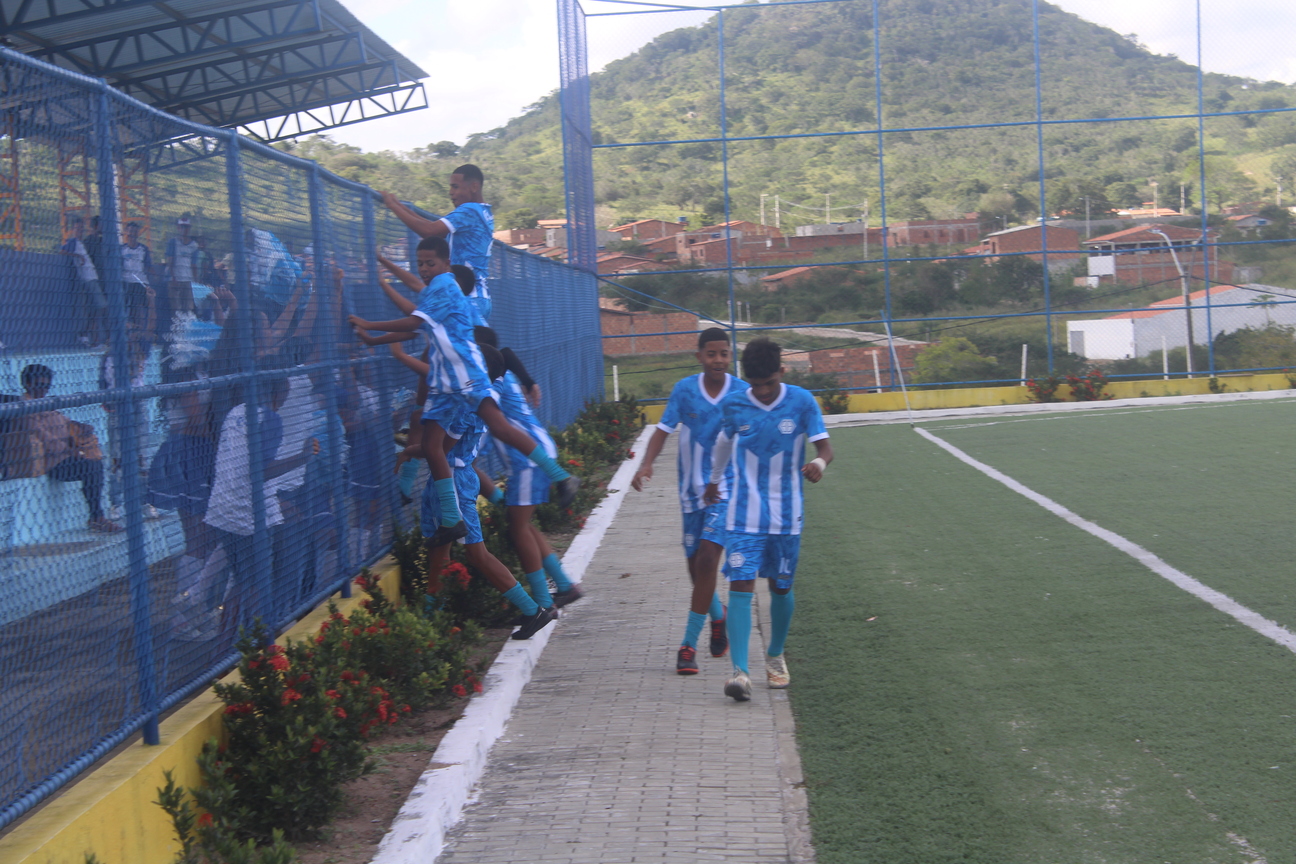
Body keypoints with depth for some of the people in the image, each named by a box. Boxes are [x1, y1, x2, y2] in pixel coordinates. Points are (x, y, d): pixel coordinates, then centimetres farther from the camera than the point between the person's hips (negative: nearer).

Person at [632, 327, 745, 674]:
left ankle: (688, 645, -10)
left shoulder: (743, 393, -5)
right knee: (695, 566, 11)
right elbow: (664, 429, -2)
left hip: (728, 488, -2)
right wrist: (646, 464, -17)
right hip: (692, 489, 2)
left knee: (707, 561, -16)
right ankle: (718, 616, 42)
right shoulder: (684, 390, -3)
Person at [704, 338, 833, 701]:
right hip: (744, 514, 0)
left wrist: (819, 462, -32)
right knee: (740, 586, -13)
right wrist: (714, 480, 31)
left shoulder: (801, 402, -6)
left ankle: (775, 655, 35)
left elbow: (824, 445, -8)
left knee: (781, 588, 12)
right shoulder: (733, 405, -2)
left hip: (786, 515, 1)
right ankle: (740, 671, -16)